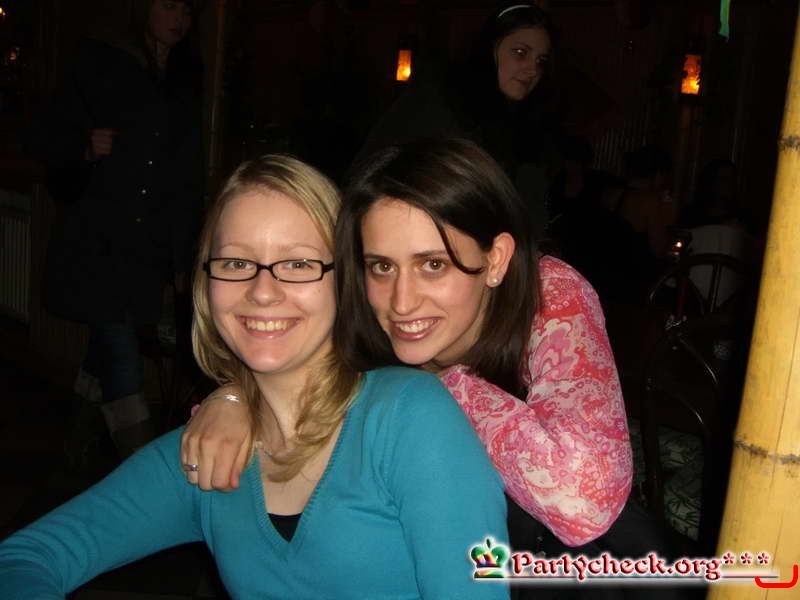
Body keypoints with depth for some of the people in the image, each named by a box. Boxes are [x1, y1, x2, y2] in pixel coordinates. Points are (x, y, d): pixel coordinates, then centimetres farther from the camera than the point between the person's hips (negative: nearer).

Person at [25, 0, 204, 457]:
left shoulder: (186, 83, 16)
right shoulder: (101, 65, 4)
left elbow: (189, 181, 17)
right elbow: (44, 137, 5)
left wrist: (183, 257, 14)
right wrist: (85, 148, -16)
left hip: (149, 248, 4)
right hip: (97, 241, -4)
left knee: (111, 345, 5)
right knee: (121, 349, -13)